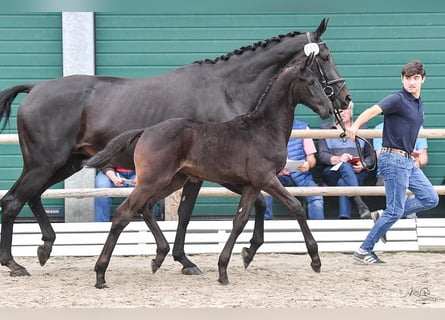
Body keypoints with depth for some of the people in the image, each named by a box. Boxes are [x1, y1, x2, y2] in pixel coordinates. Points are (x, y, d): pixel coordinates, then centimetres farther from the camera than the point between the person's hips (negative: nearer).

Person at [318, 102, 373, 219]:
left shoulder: (361, 129, 20)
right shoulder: (325, 129, 18)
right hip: (333, 172, 0)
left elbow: (370, 155, 13)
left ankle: (344, 218, -48)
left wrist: (363, 165, -10)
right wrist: (338, 159, -16)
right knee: (345, 166, -37)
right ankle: (360, 204, -53)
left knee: (343, 183, -35)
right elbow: (322, 155, 4)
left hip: (358, 173, 1)